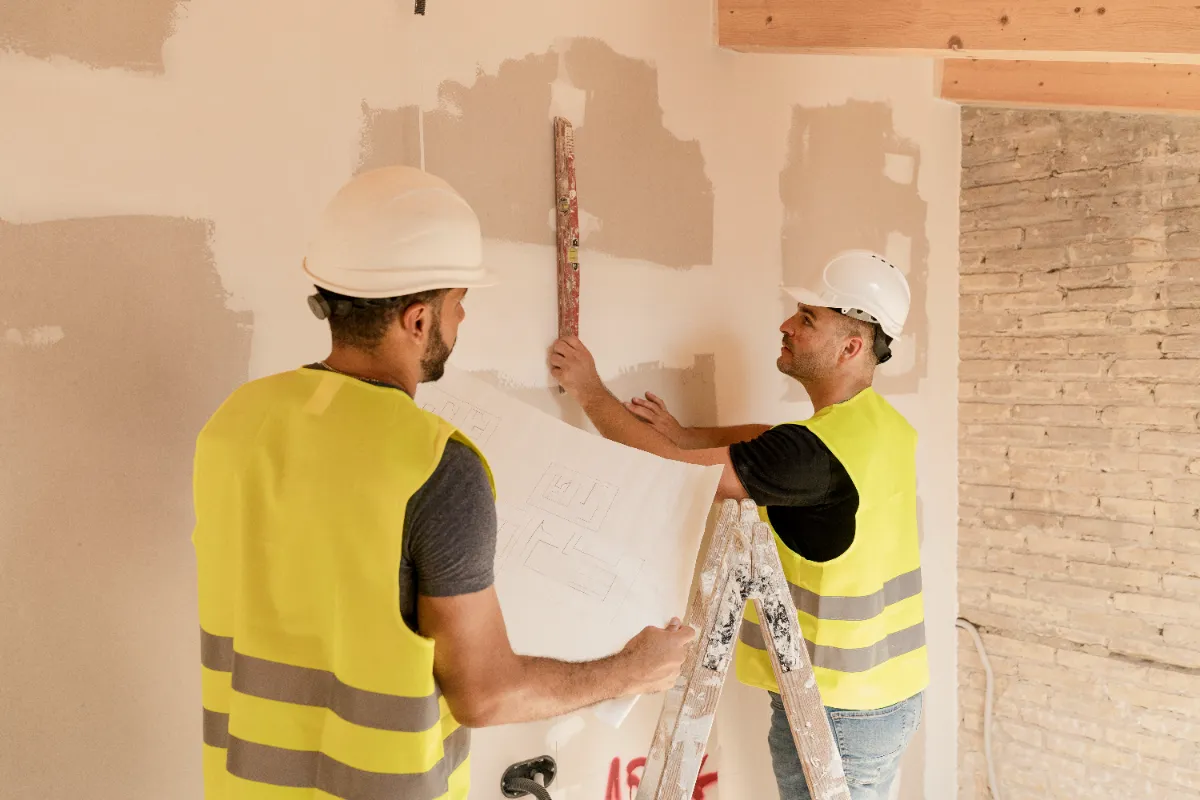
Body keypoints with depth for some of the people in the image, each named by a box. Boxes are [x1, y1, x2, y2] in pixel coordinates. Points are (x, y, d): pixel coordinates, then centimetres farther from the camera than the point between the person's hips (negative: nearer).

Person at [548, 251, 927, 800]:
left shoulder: (817, 448, -27)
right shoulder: (882, 423, 2)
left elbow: (675, 473, -21)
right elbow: (770, 441, 17)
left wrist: (590, 392, -10)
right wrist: (683, 435, 5)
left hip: (839, 711, -9)